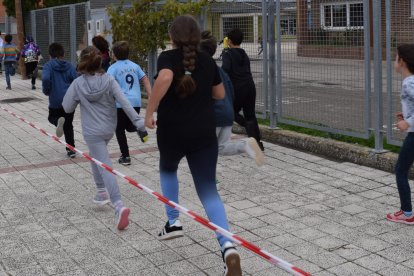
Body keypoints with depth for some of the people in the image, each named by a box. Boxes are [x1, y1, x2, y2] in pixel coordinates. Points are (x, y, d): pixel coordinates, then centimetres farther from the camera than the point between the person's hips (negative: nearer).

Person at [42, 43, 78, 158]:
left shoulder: (49, 65, -5)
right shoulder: (70, 66, 2)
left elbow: (45, 78, -23)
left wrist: (46, 91, -5)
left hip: (55, 101, -2)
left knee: (52, 117, 24)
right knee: (68, 125, 16)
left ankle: (58, 121, -13)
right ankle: (71, 149, 11)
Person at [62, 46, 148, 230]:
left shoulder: (78, 84, -10)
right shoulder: (109, 81, -7)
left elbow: (67, 108, -3)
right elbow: (125, 103, -14)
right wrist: (139, 124, -14)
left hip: (92, 132, -4)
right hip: (109, 129, 4)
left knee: (105, 167, -8)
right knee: (95, 156, 30)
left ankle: (119, 206, -24)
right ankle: (102, 192, 33)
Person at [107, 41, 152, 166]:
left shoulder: (113, 68, -2)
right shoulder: (134, 66, 12)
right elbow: (145, 80, 8)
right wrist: (150, 97, 8)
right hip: (136, 102, 4)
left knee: (120, 130, 10)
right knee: (130, 127, 25)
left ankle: (125, 156, 9)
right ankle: (140, 127, -4)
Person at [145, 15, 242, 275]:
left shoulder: (168, 57, -4)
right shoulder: (208, 61, 8)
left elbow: (164, 78, -27)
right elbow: (220, 94, 18)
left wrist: (150, 111, -20)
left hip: (171, 132, -2)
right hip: (204, 133, 2)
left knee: (168, 170, 32)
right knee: (209, 190, 1)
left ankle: (174, 222, 30)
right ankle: (228, 245, -18)